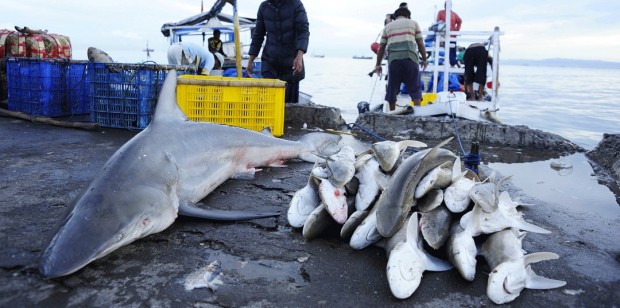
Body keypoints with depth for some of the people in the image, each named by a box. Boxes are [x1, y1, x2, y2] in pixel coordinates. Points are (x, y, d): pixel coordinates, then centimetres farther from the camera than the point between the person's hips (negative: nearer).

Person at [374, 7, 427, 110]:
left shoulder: (388, 26, 22)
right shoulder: (413, 23, 18)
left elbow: (381, 48, 17)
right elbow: (420, 44, 11)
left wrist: (378, 64, 22)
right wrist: (424, 59, 20)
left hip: (393, 59, 2)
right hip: (410, 58, -1)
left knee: (392, 88, 9)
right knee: (415, 88, 3)